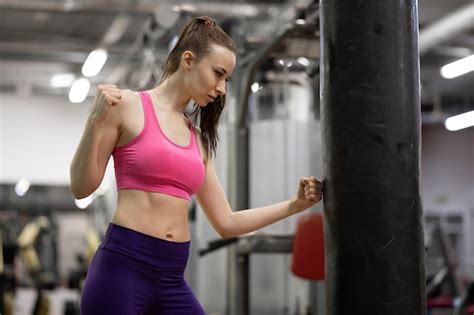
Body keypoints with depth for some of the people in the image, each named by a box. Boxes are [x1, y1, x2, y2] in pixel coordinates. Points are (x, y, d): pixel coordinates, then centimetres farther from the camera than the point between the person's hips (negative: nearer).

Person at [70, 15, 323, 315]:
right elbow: (82, 187, -3)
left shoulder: (198, 139, 13)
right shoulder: (128, 105, -2)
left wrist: (294, 205, 10)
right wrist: (95, 121, -16)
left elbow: (226, 223, 17)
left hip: (172, 278, 6)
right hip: (123, 266, -6)